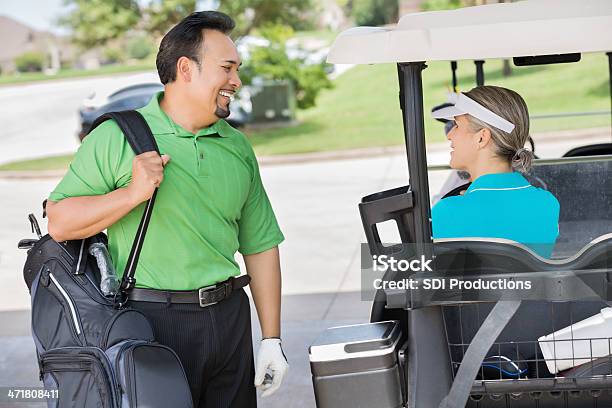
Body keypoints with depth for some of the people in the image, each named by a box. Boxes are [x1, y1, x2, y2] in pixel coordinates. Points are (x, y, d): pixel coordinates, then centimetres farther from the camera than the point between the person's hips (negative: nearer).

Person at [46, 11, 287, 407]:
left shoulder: (238, 147, 12)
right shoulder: (116, 137, -5)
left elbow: (260, 245, 14)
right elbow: (59, 222, -7)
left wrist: (272, 338, 11)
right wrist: (132, 193, -20)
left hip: (229, 318, 5)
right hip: (150, 322, -5)